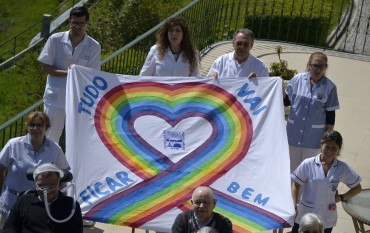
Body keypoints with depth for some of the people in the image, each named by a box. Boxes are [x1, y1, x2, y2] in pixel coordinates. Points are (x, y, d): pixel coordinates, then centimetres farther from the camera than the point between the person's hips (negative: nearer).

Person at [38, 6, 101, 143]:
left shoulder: (94, 46, -5)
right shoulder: (55, 39, -6)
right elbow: (45, 68, -4)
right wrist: (67, 72, -17)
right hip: (54, 97, 0)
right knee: (50, 138, 6)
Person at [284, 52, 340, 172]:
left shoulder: (330, 87, -11)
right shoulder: (297, 79, -7)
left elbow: (330, 115, -5)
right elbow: (286, 101, 3)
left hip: (313, 138, -2)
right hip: (293, 133, 2)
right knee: (292, 167, 17)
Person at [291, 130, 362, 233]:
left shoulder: (342, 168, -4)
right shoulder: (308, 164, -11)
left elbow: (357, 188, 9)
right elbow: (296, 185, -2)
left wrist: (341, 197, -3)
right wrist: (294, 205, -11)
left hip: (327, 220, 1)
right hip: (304, 216, -1)